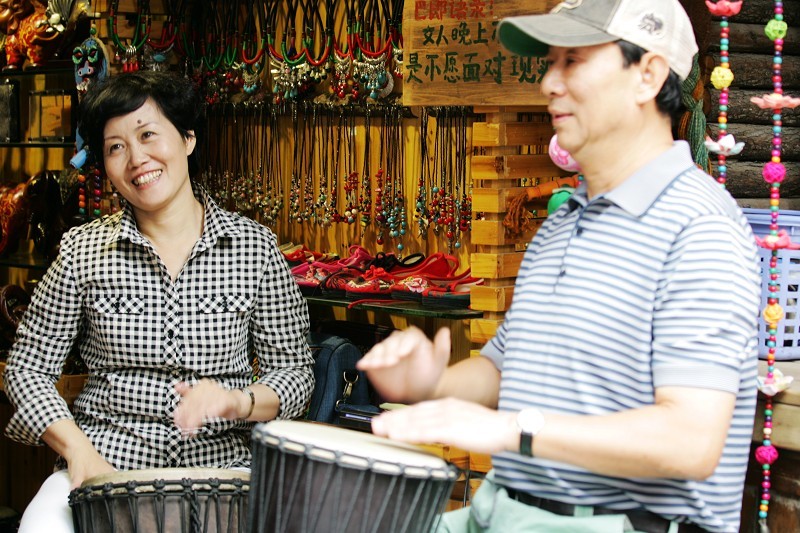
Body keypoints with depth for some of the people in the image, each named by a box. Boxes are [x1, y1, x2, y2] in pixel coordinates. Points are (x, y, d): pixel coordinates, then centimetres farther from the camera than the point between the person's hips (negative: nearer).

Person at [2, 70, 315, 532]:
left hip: (221, 462, 0)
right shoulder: (84, 250, 2)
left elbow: (294, 371, 4)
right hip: (106, 459, 0)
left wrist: (238, 402, -17)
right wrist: (77, 448, -10)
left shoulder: (254, 246, 1)